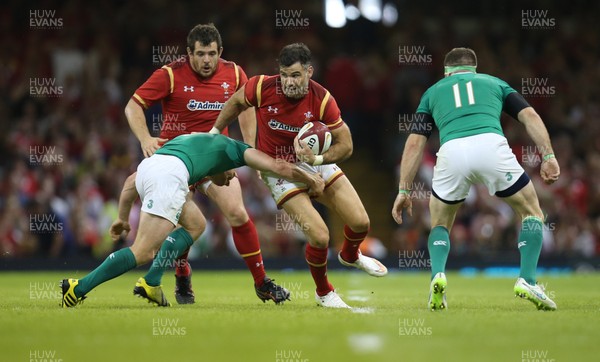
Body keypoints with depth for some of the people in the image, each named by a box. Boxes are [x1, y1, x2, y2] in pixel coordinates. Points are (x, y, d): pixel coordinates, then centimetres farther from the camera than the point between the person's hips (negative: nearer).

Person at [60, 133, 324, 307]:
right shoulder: (232, 148, 30)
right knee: (143, 253, -7)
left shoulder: (187, 141, 42)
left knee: (196, 225, 22)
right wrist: (312, 182, 37)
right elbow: (279, 167, 23)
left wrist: (123, 217, 40)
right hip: (170, 175, -7)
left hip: (147, 165, 7)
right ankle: (78, 289, -12)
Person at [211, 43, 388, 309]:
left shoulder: (322, 99, -20)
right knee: (319, 236, -16)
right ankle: (324, 293, 14)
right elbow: (236, 103, 2)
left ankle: (350, 256, 40)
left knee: (360, 222, 0)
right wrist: (214, 134, 10)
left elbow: (345, 145, -14)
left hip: (316, 162, 2)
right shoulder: (263, 87, -22)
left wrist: (317, 159, -32)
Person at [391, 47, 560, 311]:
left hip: (451, 152, 1)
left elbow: (415, 143, 23)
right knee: (532, 212, 20)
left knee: (440, 225, 26)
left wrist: (404, 191, 24)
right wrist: (548, 156, 9)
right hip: (491, 146, -1)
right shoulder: (494, 82, 32)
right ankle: (527, 281, 3)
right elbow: (530, 115, 16)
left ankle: (438, 276, 0)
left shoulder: (433, 92, 32)